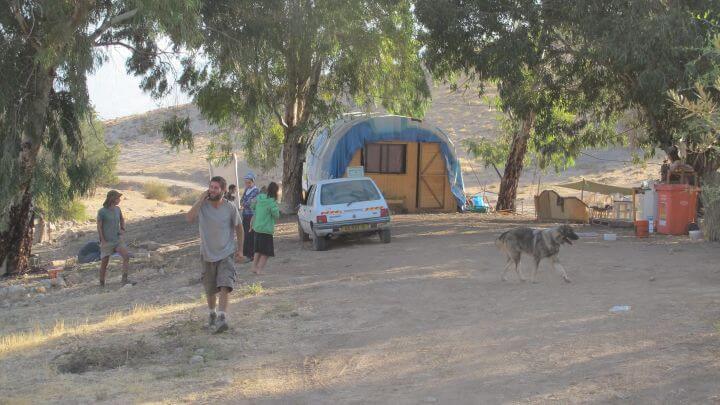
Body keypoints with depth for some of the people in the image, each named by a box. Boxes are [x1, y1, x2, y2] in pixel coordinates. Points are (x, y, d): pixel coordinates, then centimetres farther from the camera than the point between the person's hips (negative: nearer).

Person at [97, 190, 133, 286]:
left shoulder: (117, 209, 5)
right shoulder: (102, 212, -11)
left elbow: (122, 219, 25)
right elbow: (99, 227, -8)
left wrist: (122, 229, 8)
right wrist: (103, 241, -11)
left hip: (118, 239, 4)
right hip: (107, 241, -4)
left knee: (126, 256, -17)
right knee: (104, 263, 4)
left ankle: (125, 280, -19)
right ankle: (102, 284, 20)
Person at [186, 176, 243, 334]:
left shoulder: (230, 207, -9)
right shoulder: (202, 205, -8)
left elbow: (238, 228, 5)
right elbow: (190, 218, -27)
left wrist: (239, 249, 5)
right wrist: (200, 200, -24)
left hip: (226, 254, -2)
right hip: (207, 254, 2)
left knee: (224, 286, -19)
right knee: (210, 289, 16)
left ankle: (222, 318, -24)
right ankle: (212, 315, 37)